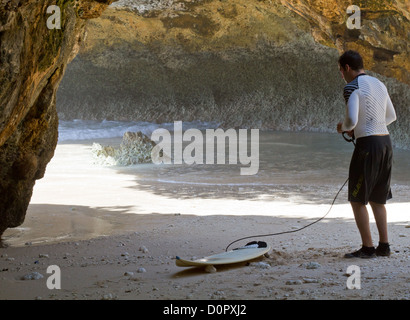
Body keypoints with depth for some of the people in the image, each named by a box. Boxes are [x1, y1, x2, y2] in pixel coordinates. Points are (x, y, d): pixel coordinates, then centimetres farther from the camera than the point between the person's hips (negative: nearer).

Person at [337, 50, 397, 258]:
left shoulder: (352, 87, -10)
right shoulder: (379, 84, 15)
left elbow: (351, 120, -22)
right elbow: (391, 116, 24)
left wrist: (343, 128, 2)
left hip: (367, 144, -8)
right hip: (385, 142, 8)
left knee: (357, 199, 1)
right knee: (377, 198, 17)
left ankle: (367, 248, 0)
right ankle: (384, 246, 17)